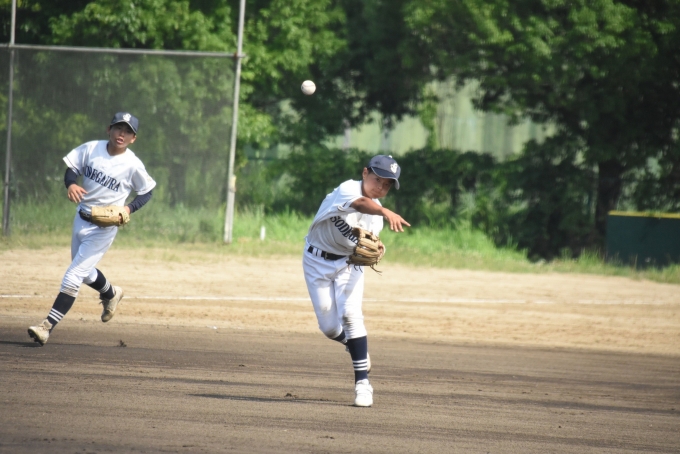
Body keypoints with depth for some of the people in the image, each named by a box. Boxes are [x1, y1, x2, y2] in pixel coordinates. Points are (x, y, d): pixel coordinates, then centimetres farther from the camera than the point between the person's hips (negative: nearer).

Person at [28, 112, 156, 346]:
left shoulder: (133, 165, -14)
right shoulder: (91, 149, -6)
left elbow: (147, 192, -1)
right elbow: (71, 168, 3)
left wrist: (129, 208, -18)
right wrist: (70, 184, -19)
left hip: (104, 227, -6)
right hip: (81, 219, 6)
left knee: (73, 276, -12)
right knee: (84, 271, 25)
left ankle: (48, 326, -12)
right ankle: (110, 294, 55)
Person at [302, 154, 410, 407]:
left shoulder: (375, 212, -3)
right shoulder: (347, 190, -23)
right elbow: (361, 203, -46)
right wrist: (385, 212, -66)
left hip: (348, 263, 3)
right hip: (317, 262, -3)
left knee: (350, 313, -20)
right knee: (329, 327, -2)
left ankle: (362, 381, -17)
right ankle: (354, 345, 33)